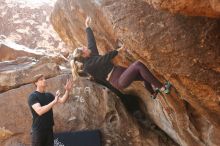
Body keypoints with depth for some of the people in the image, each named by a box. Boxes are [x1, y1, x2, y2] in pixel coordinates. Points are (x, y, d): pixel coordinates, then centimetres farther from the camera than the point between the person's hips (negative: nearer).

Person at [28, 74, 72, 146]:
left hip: (49, 129, 6)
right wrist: (54, 101, -31)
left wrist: (67, 91, -15)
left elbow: (62, 100, 1)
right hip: (38, 130, -6)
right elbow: (39, 111, -26)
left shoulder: (48, 95, 9)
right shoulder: (33, 96, -12)